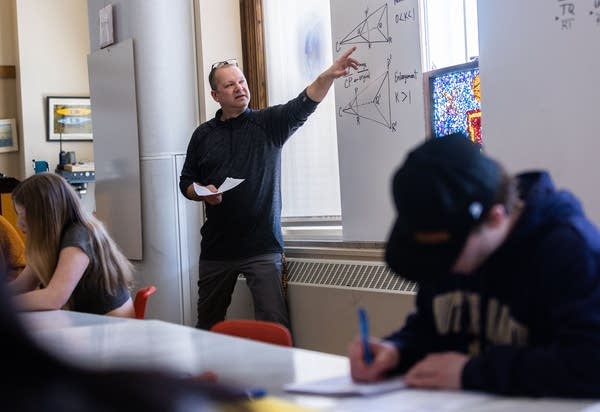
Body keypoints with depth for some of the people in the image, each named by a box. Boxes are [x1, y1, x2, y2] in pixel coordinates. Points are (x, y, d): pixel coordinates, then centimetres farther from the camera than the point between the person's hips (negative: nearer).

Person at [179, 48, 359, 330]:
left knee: (274, 324, -10)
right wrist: (203, 193, -9)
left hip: (262, 246, -3)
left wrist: (328, 76, -35)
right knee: (207, 323, 15)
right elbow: (186, 182, 14)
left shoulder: (270, 123, 1)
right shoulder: (203, 134, 8)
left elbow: (302, 106, -18)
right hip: (216, 247, 3)